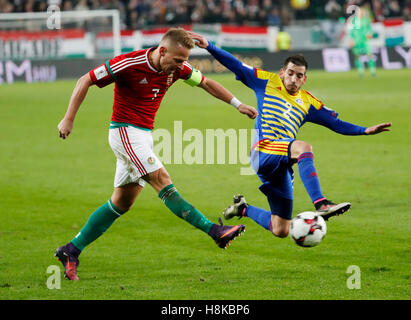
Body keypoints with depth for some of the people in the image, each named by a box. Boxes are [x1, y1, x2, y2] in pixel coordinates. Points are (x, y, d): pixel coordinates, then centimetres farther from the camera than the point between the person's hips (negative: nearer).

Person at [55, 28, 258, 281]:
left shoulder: (177, 68, -2)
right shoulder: (129, 64, -20)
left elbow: (205, 83, 15)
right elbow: (85, 81, -13)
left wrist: (238, 104, 12)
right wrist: (69, 119, -15)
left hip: (145, 135, 8)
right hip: (125, 131, -8)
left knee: (122, 203, 7)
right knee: (162, 180, -19)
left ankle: (71, 251, 13)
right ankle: (213, 230, -25)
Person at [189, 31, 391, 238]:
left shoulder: (308, 103, 18)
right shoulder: (266, 82, 11)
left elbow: (336, 124, 17)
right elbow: (237, 66, 9)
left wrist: (364, 130, 4)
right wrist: (209, 47, -1)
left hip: (282, 165, 5)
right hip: (263, 153, -5)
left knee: (280, 231, 5)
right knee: (304, 147, -35)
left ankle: (243, 209, 34)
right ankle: (320, 204, -49)